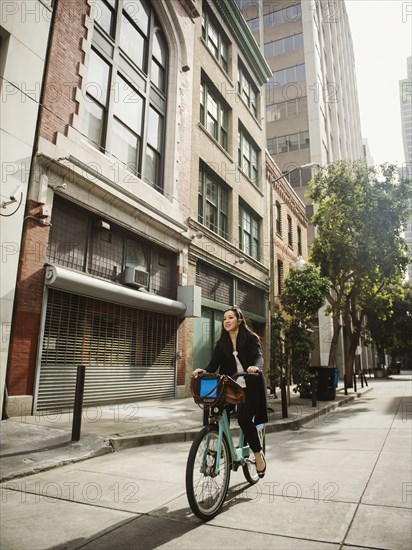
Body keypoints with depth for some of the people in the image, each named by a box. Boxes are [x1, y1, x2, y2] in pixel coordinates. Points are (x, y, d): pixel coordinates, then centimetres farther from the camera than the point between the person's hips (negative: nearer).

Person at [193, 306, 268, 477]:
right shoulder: (221, 343, 8)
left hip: (250, 387, -4)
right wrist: (203, 371, -23)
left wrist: (255, 367, -41)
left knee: (244, 418, -17)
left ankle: (258, 454, 5)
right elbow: (214, 364, -2)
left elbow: (259, 357, -18)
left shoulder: (251, 338, -3)